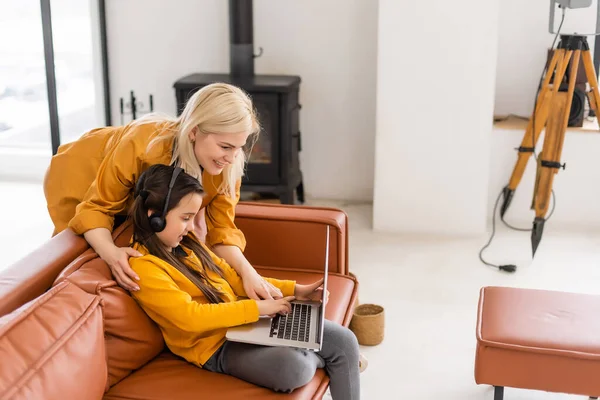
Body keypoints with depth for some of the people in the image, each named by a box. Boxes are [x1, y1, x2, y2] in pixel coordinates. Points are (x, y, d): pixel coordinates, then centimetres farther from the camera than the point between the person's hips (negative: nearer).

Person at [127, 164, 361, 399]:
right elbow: (190, 317, -26)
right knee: (293, 367, -32)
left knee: (344, 340, -3)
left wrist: (294, 290, 5)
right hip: (217, 344, -8)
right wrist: (257, 307, -24)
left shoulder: (186, 244, 10)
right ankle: (317, 358, 3)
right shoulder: (143, 267, -16)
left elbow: (233, 278, 15)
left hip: (247, 321, 8)